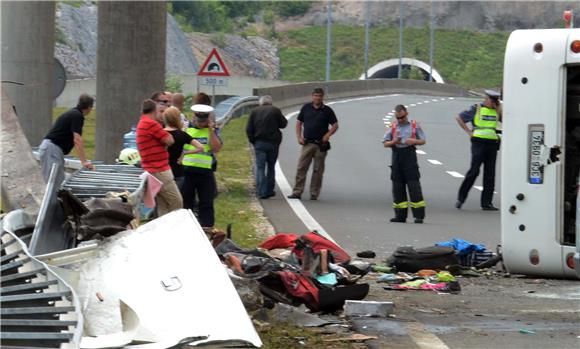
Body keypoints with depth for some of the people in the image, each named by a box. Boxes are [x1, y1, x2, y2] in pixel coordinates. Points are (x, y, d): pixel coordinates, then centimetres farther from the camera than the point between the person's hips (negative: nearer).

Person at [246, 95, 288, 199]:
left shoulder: (254, 112, 4)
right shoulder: (275, 111, -1)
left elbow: (249, 129, 0)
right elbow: (283, 124, 4)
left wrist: (252, 140, 8)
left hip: (259, 143, 0)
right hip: (273, 143, 0)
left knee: (260, 167, 0)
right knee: (271, 166, 14)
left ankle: (262, 192, -9)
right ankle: (269, 190, 15)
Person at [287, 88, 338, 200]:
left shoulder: (327, 110, 4)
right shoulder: (306, 108, 8)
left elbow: (335, 125, 6)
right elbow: (298, 123, 13)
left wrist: (327, 135, -10)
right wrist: (299, 137, 1)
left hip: (321, 145, -1)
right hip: (307, 143, 1)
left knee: (318, 170, 2)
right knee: (301, 168, -5)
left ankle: (314, 193, 9)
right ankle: (297, 192, -2)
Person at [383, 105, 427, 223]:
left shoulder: (414, 126, 4)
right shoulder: (392, 127, 7)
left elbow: (423, 141, 10)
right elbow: (385, 143, 7)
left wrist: (414, 141, -10)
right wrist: (394, 142, -13)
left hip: (410, 157, -3)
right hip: (396, 157, 3)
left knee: (414, 185, -8)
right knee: (398, 187, 3)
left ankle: (419, 215, -7)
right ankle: (400, 215, 9)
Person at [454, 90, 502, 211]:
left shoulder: (496, 110, 13)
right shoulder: (476, 109, 0)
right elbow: (459, 118, 2)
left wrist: (499, 108, -2)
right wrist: (468, 131, -2)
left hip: (492, 143, 5)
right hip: (479, 143, -5)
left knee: (490, 174, 3)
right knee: (474, 170, -9)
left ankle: (486, 203, 6)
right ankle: (460, 198, 1)